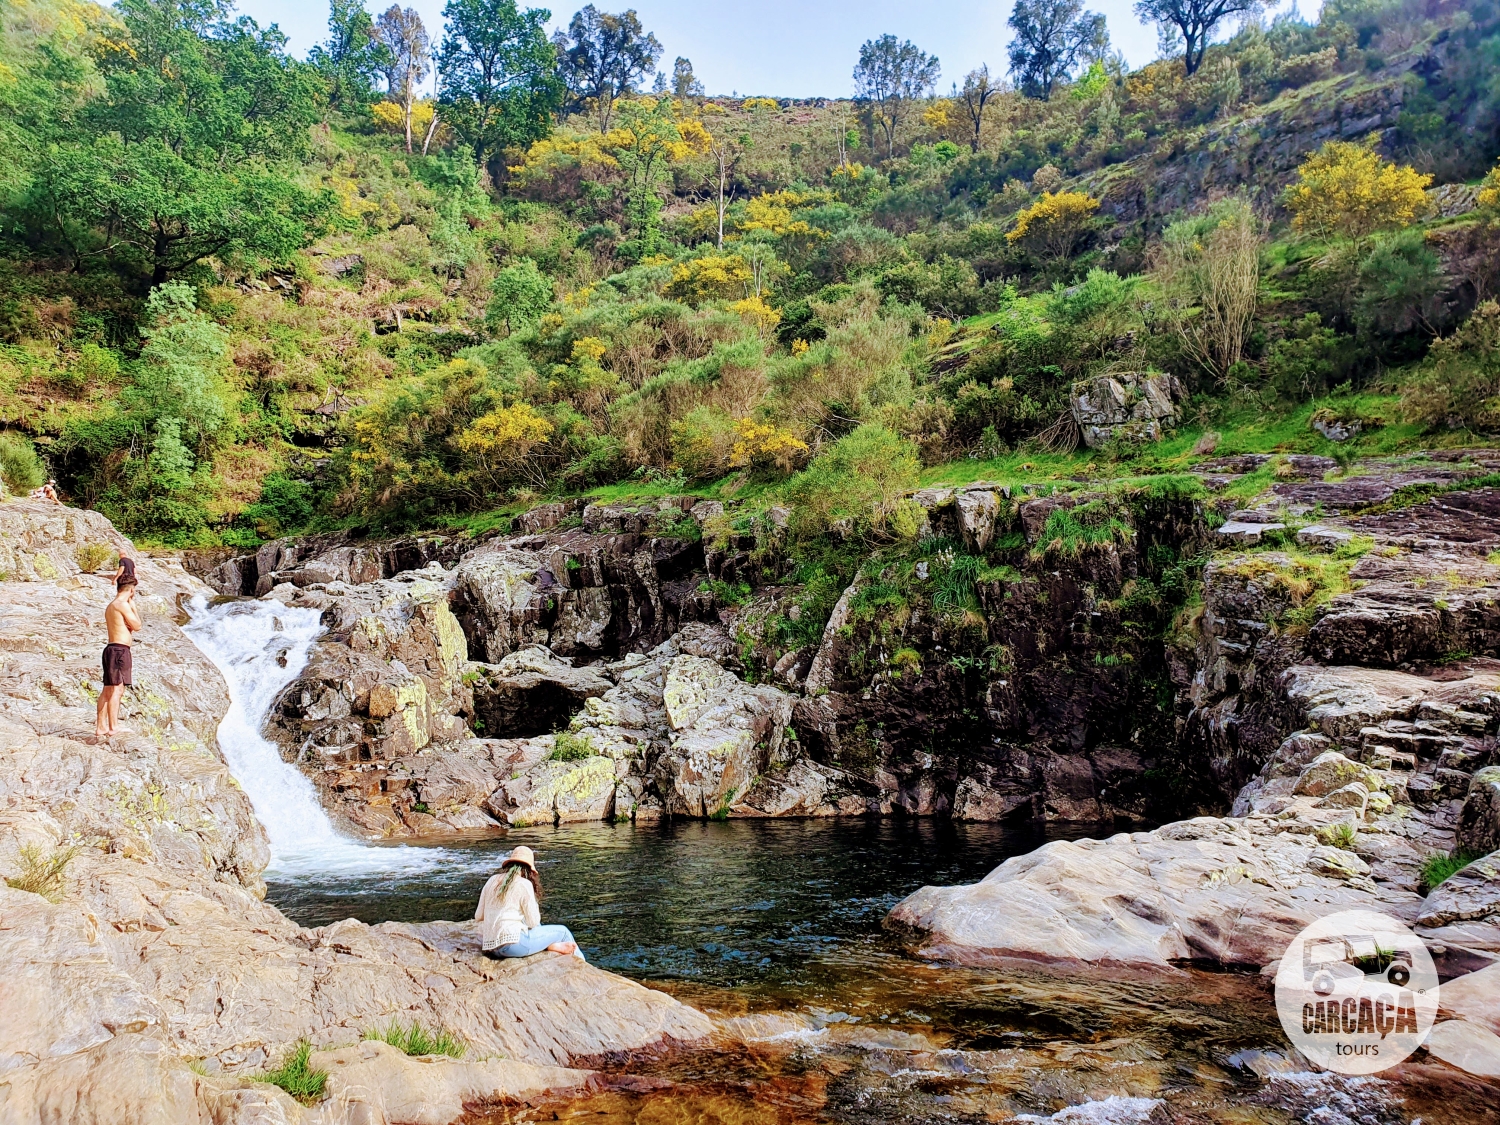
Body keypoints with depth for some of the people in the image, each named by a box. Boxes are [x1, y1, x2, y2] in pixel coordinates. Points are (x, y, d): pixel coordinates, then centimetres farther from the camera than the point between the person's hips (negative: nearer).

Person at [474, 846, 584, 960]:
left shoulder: (493, 880, 10)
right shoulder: (524, 884, -6)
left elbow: (478, 916, 12)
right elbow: (533, 922, -5)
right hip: (512, 942, -7)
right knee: (562, 931, 8)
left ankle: (554, 946, 8)